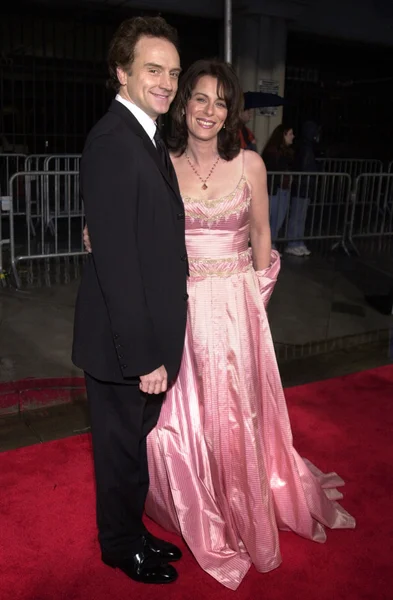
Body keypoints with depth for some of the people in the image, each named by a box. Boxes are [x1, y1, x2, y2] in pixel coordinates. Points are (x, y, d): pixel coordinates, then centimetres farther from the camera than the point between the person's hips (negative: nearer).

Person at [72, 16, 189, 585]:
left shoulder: (148, 138, 11)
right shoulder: (112, 140, -20)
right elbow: (116, 257, -25)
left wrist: (156, 344, 13)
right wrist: (143, 355, -22)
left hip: (148, 334, 9)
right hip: (124, 341, -9)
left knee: (133, 442, 24)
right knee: (123, 447, 12)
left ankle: (131, 530, 45)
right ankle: (123, 546, 37)